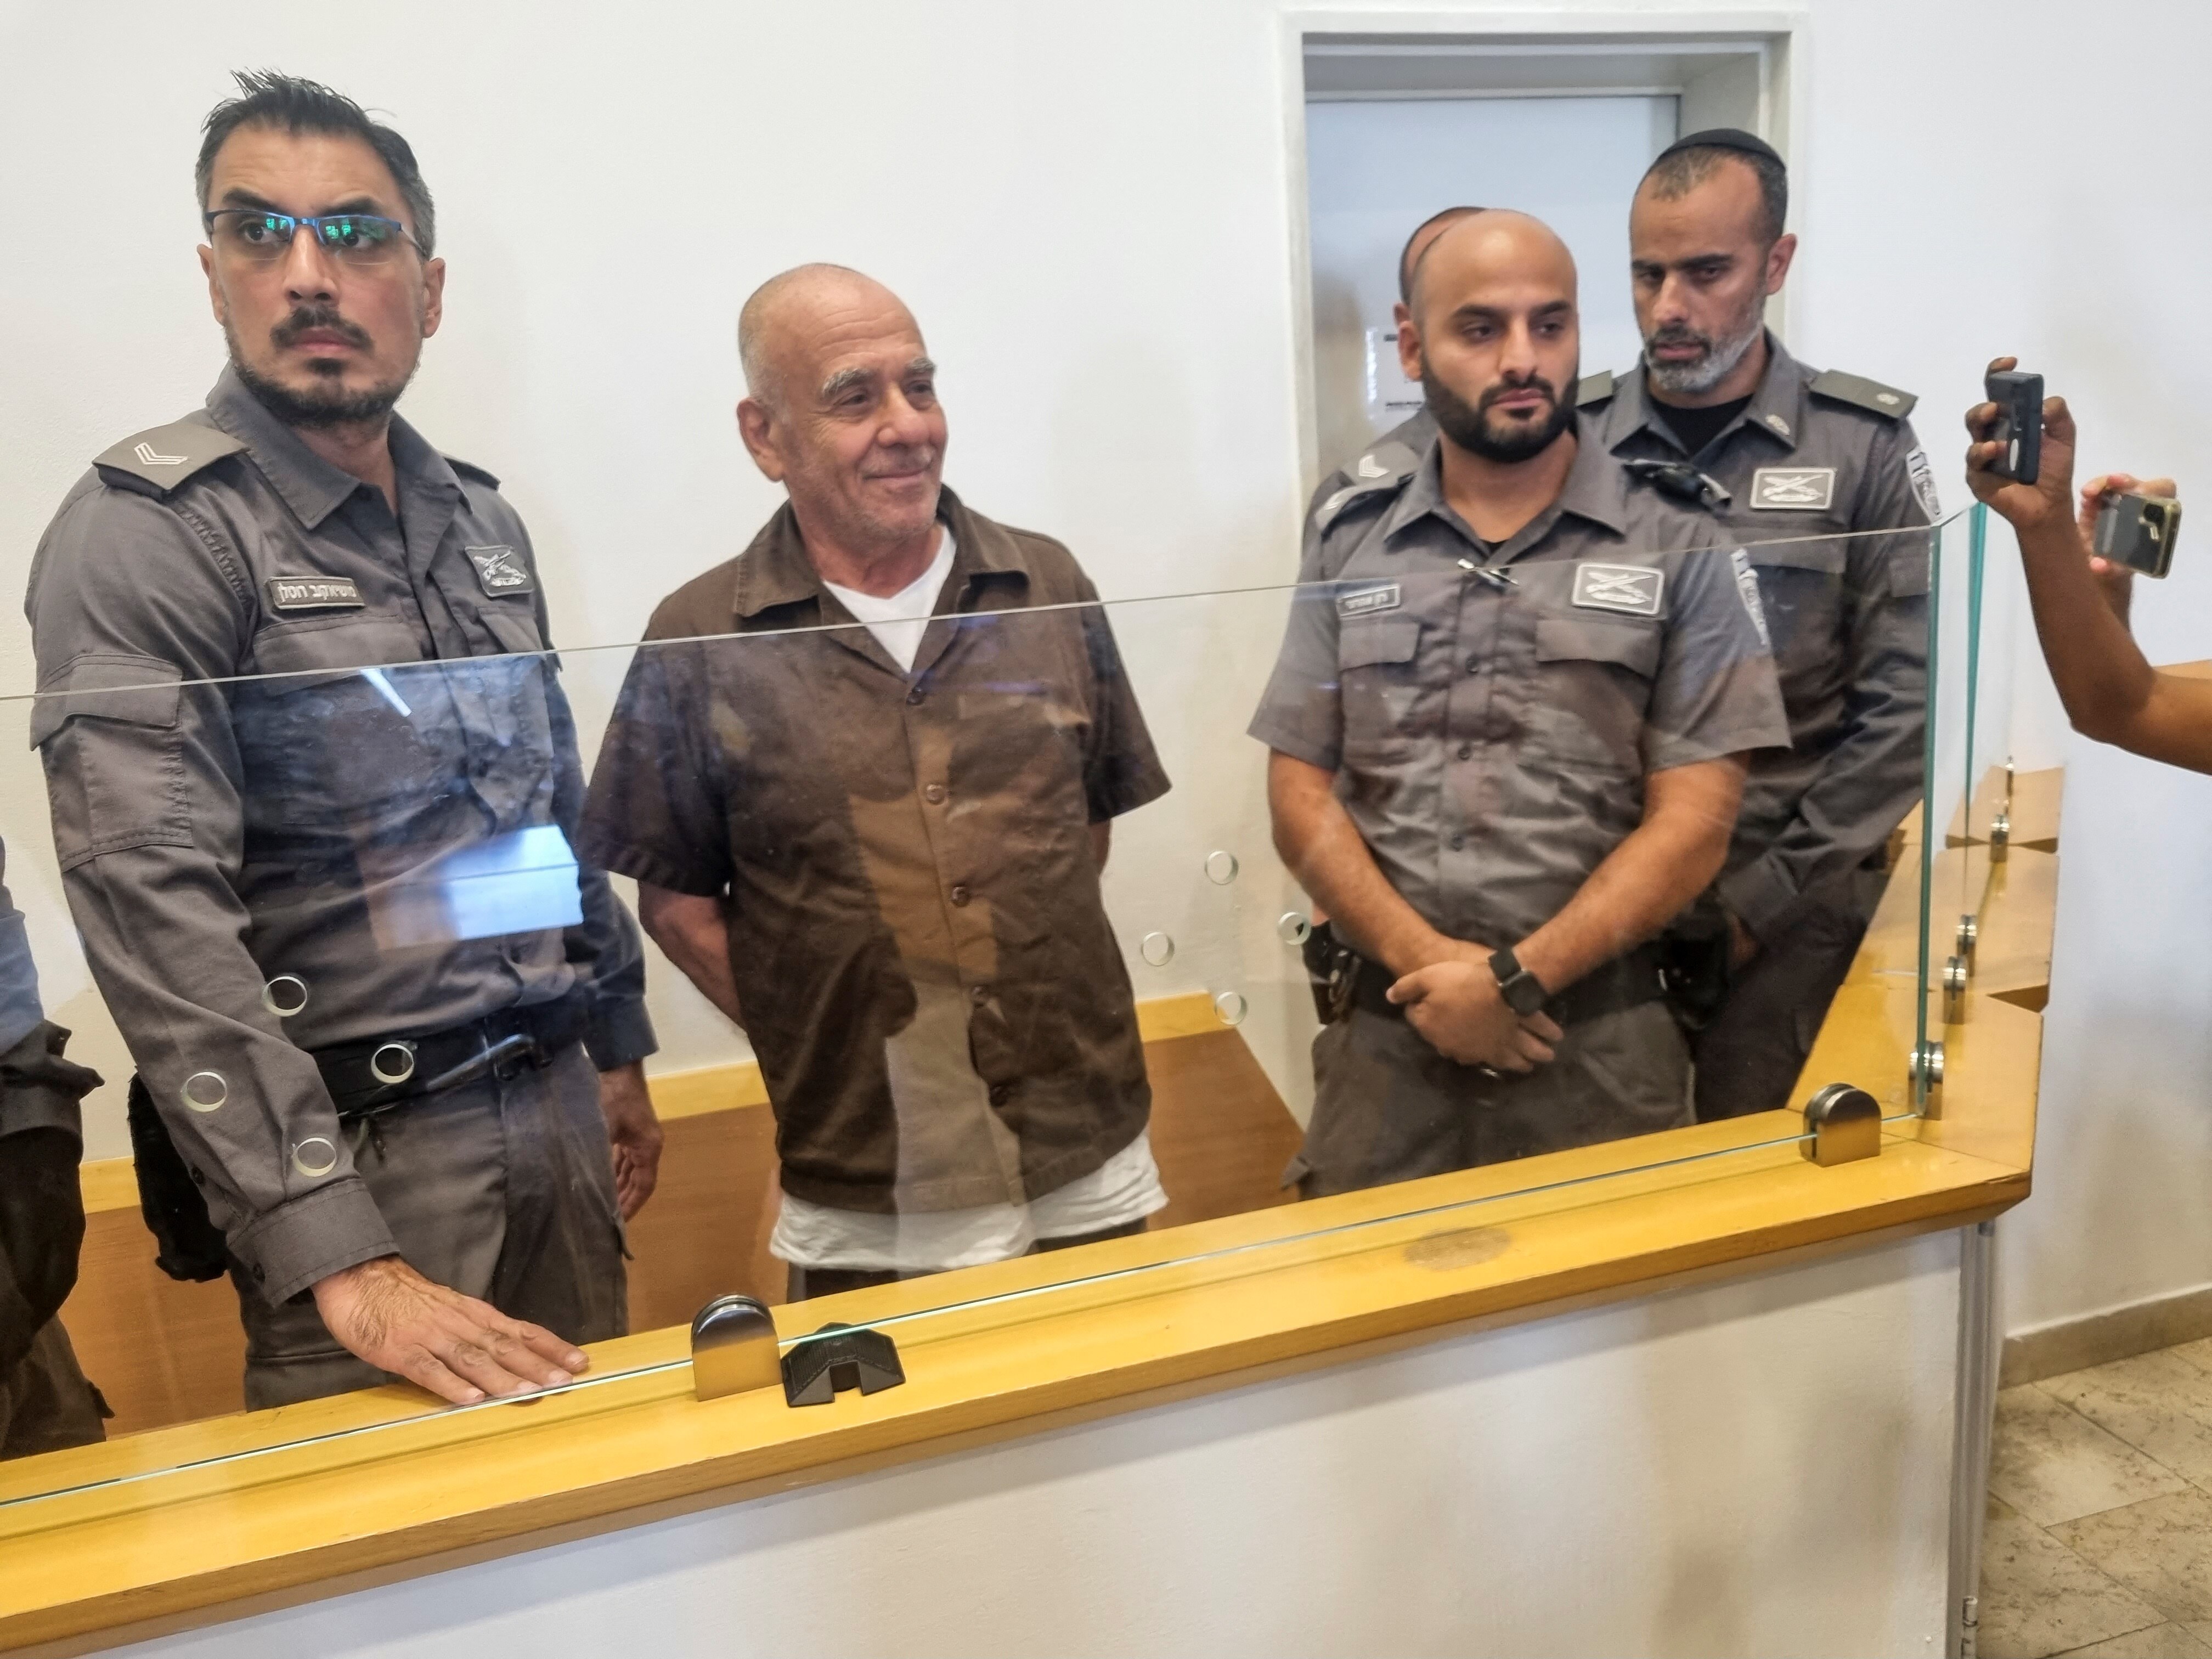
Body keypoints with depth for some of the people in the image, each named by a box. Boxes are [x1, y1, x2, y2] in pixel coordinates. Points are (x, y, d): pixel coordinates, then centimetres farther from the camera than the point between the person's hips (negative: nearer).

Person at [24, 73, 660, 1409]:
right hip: (358, 1150, -6)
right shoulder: (146, 537, -12)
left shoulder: (482, 522, 9)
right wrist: (343, 1264, -28)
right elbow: (163, 923, -21)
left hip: (556, 1115, 6)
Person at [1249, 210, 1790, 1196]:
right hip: (1383, 1034, 2)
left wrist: (1518, 978, -13)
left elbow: (1693, 823, -4)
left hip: (1598, 1043, -1)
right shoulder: (1348, 545, 7)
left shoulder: (1675, 551, 1)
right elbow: (1301, 797, 3)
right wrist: (1426, 963, -10)